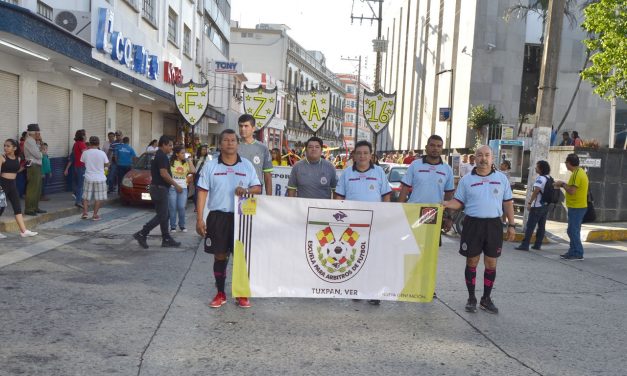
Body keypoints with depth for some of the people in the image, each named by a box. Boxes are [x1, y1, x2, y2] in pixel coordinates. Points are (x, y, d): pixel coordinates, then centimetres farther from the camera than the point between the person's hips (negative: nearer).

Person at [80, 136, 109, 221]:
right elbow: (106, 164, 0)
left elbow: (83, 162, 9)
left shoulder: (85, 153, -6)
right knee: (98, 198, 7)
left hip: (88, 178, 2)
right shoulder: (102, 153, -10)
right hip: (99, 178, -2)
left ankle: (85, 212, 9)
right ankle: (95, 215, 7)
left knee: (86, 197, 16)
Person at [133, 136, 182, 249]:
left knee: (163, 215, 12)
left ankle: (166, 239, 16)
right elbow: (164, 174, -24)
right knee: (161, 216, -6)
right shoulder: (162, 156, -16)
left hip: (157, 187, 11)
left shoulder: (157, 155, 16)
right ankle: (141, 234, -4)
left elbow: (152, 173, 21)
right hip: (160, 188, -11)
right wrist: (176, 185, -17)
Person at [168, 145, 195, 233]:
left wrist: (189, 160, -2)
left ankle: (182, 225, 12)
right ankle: (173, 226, 10)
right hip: (172, 187, -2)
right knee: (172, 208, 1)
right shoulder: (170, 162, 1)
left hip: (183, 188, 2)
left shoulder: (186, 163, 9)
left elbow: (193, 171, -6)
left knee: (181, 207, -2)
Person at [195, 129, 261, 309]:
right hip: (218, 216, 0)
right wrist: (199, 218, -5)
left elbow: (258, 188, 9)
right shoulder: (210, 166, 3)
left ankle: (241, 294, 17)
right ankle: (220, 294, 21)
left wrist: (246, 190, -15)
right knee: (220, 256, 7)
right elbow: (202, 192, 1)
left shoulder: (247, 165, 7)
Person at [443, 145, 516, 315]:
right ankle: (471, 298, 18)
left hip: (494, 224, 1)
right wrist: (445, 204, -19)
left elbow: (508, 203, 9)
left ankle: (486, 299, 20)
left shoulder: (502, 178, 6)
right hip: (473, 224, -1)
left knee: (491, 264, 7)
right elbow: (458, 202, 3)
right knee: (472, 262, 6)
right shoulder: (466, 179, 3)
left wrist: (511, 225, 5)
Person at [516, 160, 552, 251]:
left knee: (530, 226, -6)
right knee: (541, 226, 9)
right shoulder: (549, 178, 12)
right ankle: (537, 245, 13)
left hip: (537, 206, -8)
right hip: (545, 205, 9)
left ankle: (525, 245, -7)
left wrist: (530, 202, -18)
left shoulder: (540, 178, -15)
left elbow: (536, 191, -21)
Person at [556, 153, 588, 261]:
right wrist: (564, 184, 11)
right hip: (579, 206, 10)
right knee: (574, 231, 15)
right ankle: (573, 252, 21)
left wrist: (563, 184, -8)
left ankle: (578, 254, -1)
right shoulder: (581, 171, 14)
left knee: (573, 231, -6)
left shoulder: (576, 174, -18)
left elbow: (571, 191, -22)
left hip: (576, 207, -10)